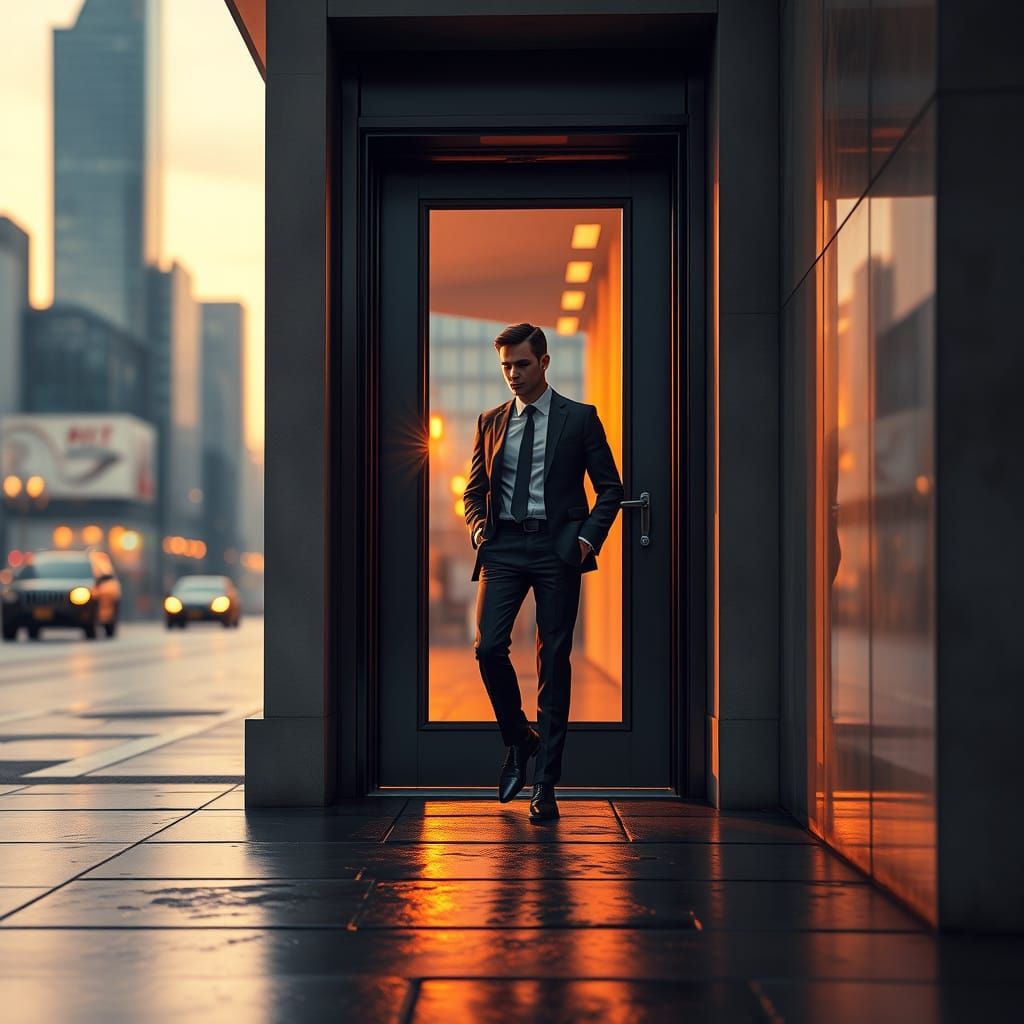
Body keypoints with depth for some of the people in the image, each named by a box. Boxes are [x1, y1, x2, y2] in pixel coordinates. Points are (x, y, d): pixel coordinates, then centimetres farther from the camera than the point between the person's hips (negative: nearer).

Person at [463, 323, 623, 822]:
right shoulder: (491, 422, 14)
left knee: (554, 660, -1)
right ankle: (519, 740, 15)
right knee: (488, 646, -13)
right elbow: (474, 489, 21)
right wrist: (478, 525, 1)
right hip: (504, 546, 3)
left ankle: (545, 784, 4)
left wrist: (589, 537, -8)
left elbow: (610, 486, 6)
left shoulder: (580, 419, 5)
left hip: (557, 547, -2)